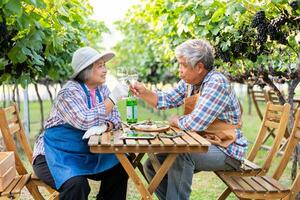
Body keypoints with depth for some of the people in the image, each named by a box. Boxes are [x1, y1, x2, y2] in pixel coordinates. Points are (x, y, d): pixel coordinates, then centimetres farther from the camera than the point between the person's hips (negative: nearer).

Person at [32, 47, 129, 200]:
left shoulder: (102, 89, 4)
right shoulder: (70, 92, -17)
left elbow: (115, 119, 2)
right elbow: (86, 122, -30)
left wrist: (105, 126, -22)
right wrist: (113, 98, -25)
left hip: (85, 153, 7)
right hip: (56, 156, -7)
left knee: (120, 169, -8)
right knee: (76, 184, -31)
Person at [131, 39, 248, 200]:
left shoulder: (216, 83, -23)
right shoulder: (189, 82, 3)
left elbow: (195, 123, -28)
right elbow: (166, 100, 12)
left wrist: (175, 121, -9)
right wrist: (143, 93, -5)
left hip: (226, 151, -8)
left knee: (180, 154, -33)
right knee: (152, 165, 1)